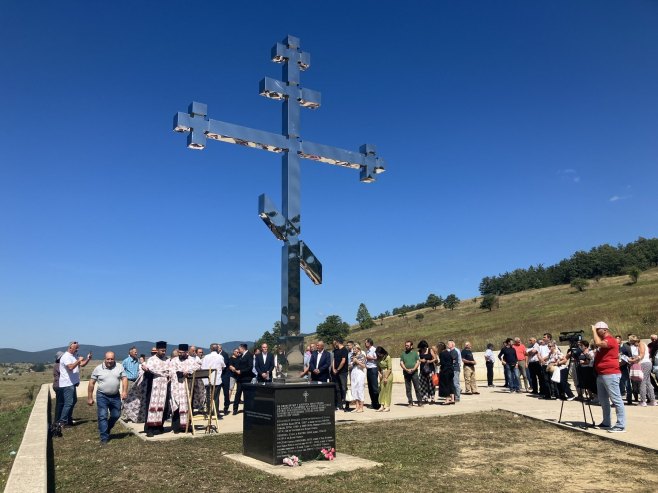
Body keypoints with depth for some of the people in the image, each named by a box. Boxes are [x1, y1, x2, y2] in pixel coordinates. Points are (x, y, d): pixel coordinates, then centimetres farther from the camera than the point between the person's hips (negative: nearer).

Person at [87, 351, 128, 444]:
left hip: (115, 396, 2)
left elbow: (124, 379, -3)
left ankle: (106, 430, 36)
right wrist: (89, 398, -2)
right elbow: (91, 383, 0)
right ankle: (104, 438, 4)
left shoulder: (119, 367, 0)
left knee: (116, 415, 10)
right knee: (102, 417, -3)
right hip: (102, 396, -2)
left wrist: (124, 391, -16)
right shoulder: (98, 369, -4)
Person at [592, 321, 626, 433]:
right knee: (603, 400, 14)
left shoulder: (611, 340, -11)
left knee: (616, 399, -8)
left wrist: (594, 330, -16)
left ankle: (621, 425, -8)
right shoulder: (603, 341, 19)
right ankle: (606, 422, 23)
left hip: (610, 374, -10)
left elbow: (598, 343, -28)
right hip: (601, 375, 10)